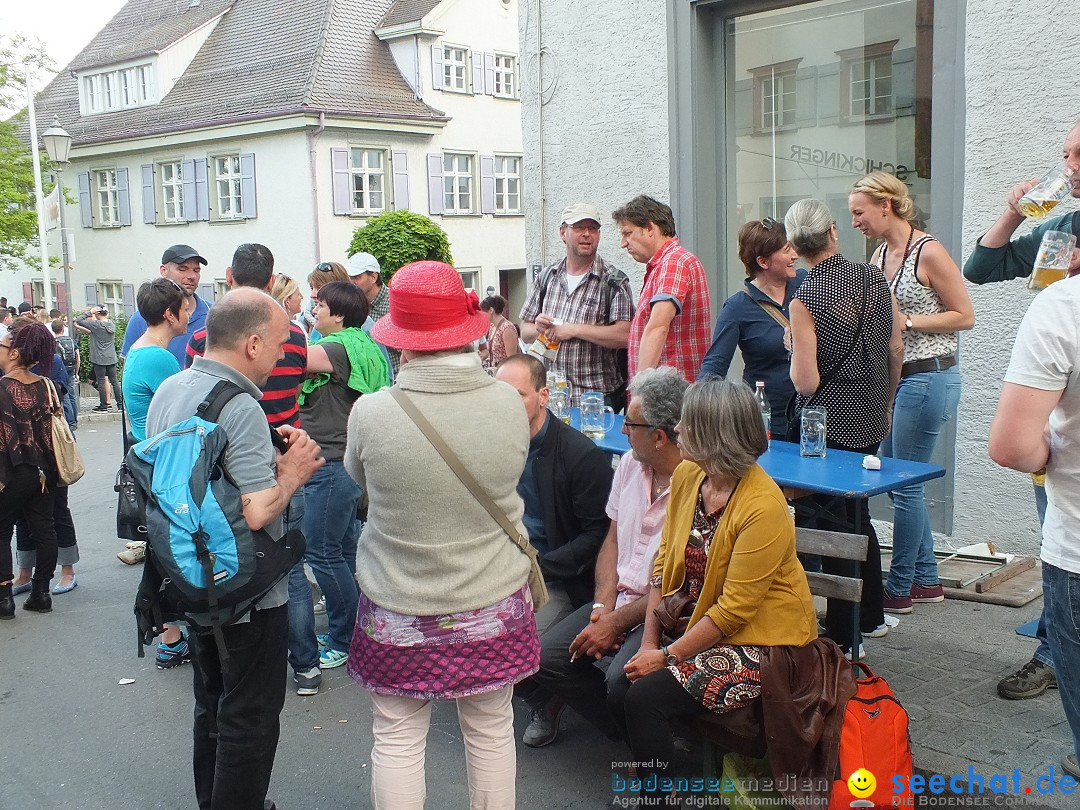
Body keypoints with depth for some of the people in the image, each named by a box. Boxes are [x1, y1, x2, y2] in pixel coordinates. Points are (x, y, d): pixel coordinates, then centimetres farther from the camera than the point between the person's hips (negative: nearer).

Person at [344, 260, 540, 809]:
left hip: (399, 610, -1)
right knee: (491, 733, 18)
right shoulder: (509, 404, -13)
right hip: (493, 602, 2)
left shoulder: (371, 412, -18)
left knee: (397, 740, 14)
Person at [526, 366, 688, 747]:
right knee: (545, 658, -6)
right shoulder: (630, 463, 6)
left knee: (620, 679, -31)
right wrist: (603, 604, -2)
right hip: (618, 598, 8)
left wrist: (617, 622, -14)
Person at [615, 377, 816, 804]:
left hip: (758, 639, -7)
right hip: (696, 622, 7)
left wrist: (665, 656, -16)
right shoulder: (687, 475, -3)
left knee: (646, 698, -20)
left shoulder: (763, 508, -25)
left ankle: (656, 792, 3)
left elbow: (734, 610, -21)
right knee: (620, 691, -10)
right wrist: (649, 643, -4)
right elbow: (665, 561, 3)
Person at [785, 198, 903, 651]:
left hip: (828, 427, -6)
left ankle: (843, 636, 12)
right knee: (857, 515, 22)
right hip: (870, 421, 6)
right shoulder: (875, 279, -2)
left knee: (829, 526, 5)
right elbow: (896, 351, 7)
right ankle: (871, 616, 35)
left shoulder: (805, 300, -18)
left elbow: (806, 382, -20)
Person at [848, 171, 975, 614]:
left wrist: (905, 321, -16)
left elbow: (965, 316, -10)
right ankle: (927, 580, 26)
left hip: (928, 376, -9)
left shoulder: (928, 252, -13)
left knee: (905, 484, -1)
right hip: (894, 378, 9)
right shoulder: (881, 254, 10)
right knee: (895, 480, 13)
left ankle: (899, 589, 13)